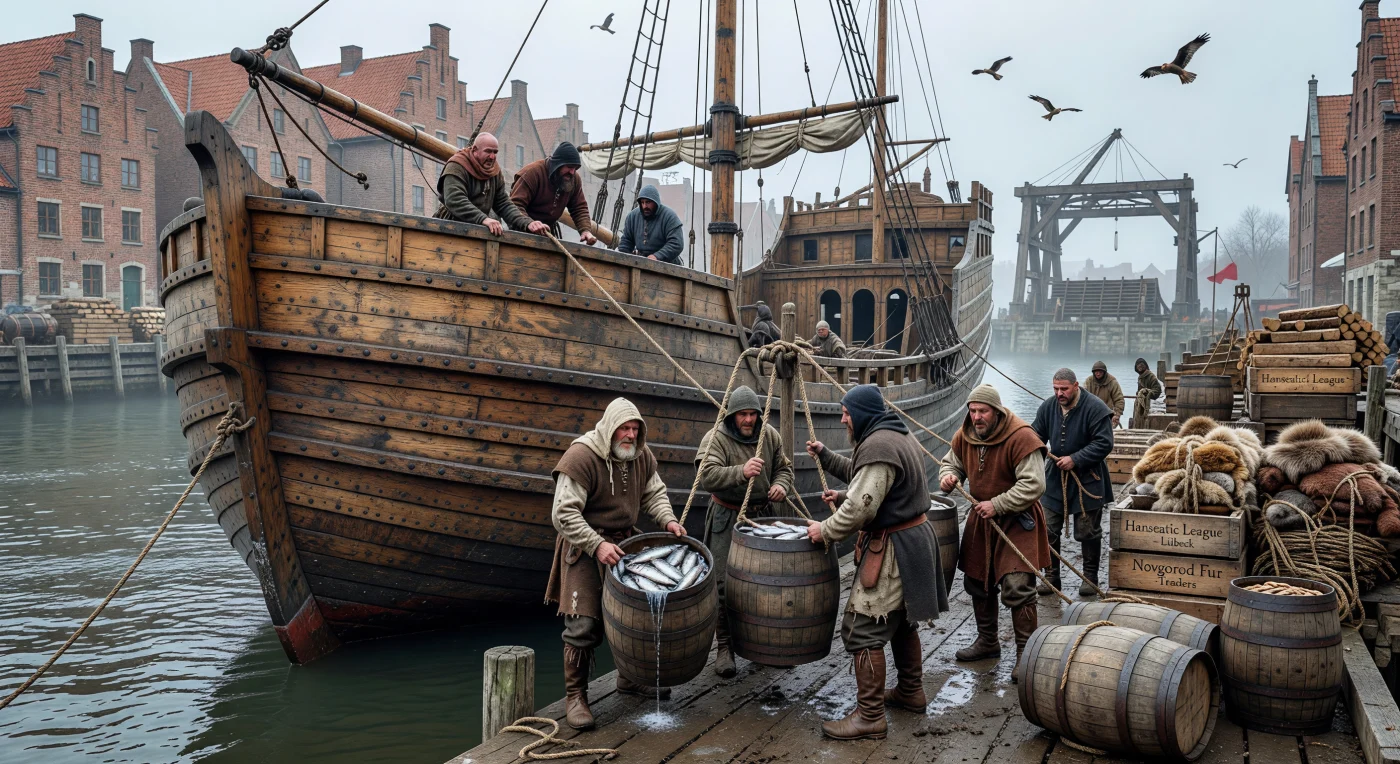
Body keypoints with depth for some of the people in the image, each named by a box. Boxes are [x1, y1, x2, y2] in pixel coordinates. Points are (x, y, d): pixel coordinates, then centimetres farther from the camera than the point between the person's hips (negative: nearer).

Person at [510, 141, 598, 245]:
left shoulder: (574, 179, -5)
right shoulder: (532, 172, -23)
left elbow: (579, 208, -1)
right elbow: (515, 205, -30)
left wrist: (585, 230, -22)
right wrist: (529, 223, -49)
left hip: (548, 231, 5)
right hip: (524, 231, -5)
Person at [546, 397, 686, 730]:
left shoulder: (641, 456, -1)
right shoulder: (581, 456, -22)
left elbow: (654, 493, 11)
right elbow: (564, 514, -24)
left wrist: (667, 518, -9)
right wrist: (597, 545, -32)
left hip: (622, 542, 7)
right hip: (584, 548, -7)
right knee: (584, 623, -9)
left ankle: (629, 678, 37)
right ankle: (575, 696, 6)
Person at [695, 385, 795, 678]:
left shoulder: (770, 435, 4)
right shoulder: (716, 438, -13)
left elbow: (784, 467, 15)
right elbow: (706, 475, -26)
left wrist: (781, 485, -7)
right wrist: (741, 472, -39)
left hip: (763, 516, 5)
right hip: (727, 519, -5)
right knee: (725, 584, -8)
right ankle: (724, 646, 4)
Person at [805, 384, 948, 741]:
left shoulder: (877, 446, -22)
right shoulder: (899, 436, 13)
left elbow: (861, 508, -26)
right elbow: (863, 476, 26)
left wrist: (825, 531, -12)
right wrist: (825, 456, 18)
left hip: (891, 549, -11)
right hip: (915, 536, 11)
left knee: (864, 630, -8)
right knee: (901, 620, 24)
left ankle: (869, 717, -4)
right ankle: (911, 692, 38)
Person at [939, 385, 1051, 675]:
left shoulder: (1021, 437, -22)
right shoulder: (964, 436, -1)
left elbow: (1033, 485, -25)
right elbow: (951, 462, 17)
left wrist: (997, 505, -25)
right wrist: (948, 476, -8)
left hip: (1016, 520, -7)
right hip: (980, 518, 7)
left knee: (1017, 589, -11)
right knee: (977, 583, 16)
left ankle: (1026, 653, 3)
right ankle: (987, 642, 35)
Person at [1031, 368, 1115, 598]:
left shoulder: (1095, 408, -15)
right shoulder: (1047, 407, 2)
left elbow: (1104, 443, -17)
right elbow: (1036, 435, 11)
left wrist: (1075, 459, -22)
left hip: (1087, 479, -5)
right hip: (1055, 478, 5)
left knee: (1087, 532, 6)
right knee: (1048, 530, 6)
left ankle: (1090, 576, 22)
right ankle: (1051, 577, 17)